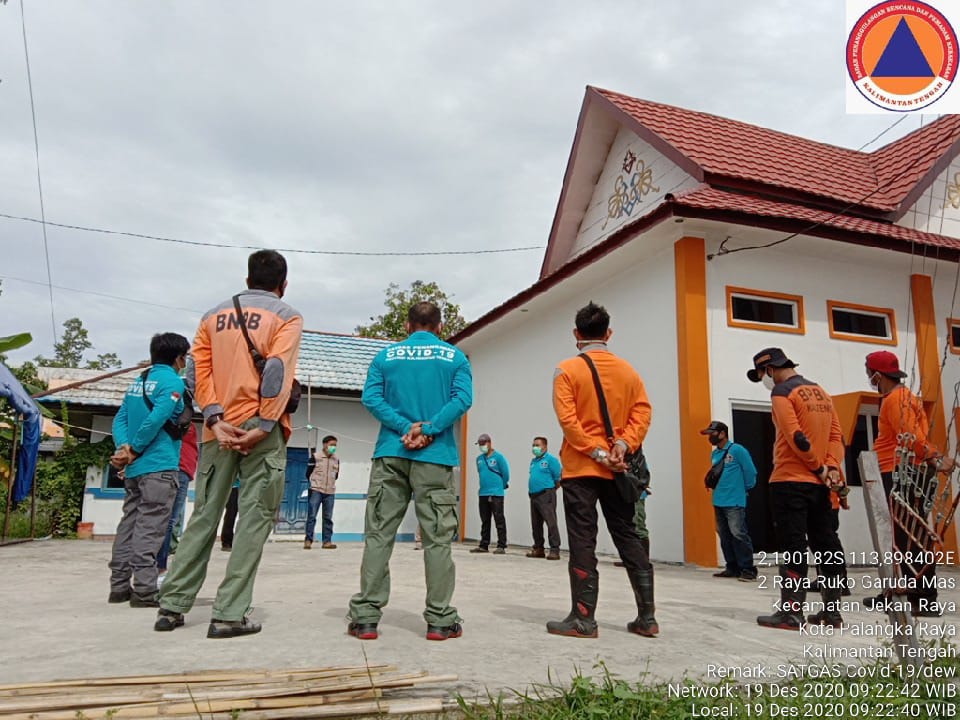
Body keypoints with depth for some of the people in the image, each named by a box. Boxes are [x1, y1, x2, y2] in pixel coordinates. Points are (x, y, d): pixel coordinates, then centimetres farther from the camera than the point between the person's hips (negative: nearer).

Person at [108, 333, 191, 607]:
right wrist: (134, 450, -10)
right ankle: (144, 591, -6)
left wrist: (123, 447, -4)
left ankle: (119, 587, 15)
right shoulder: (172, 381, -8)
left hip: (135, 467, 8)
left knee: (129, 524, 11)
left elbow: (120, 419, 10)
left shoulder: (138, 381, 17)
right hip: (159, 466, -8)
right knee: (149, 527, -7)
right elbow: (157, 418, -18)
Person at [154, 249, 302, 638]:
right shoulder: (286, 316, 2)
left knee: (204, 515, 13)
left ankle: (172, 606, 17)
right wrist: (263, 427, -14)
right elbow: (278, 372, -12)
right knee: (254, 517, -1)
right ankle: (229, 613, -3)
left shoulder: (214, 315, 17)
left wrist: (215, 419, -3)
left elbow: (201, 370, 5)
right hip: (261, 426, -5)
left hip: (220, 428, 5)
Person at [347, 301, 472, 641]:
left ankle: (365, 617, 7)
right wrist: (429, 430, -11)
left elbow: (370, 397, -2)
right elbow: (463, 397, -7)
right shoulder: (454, 356, 8)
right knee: (437, 538, 2)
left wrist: (405, 427, -8)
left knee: (378, 534, 5)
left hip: (390, 454, 1)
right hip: (435, 456, -1)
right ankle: (440, 620, 6)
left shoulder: (386, 355, 12)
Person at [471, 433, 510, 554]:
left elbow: (505, 473, -5)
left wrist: (500, 486, 4)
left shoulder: (498, 457, -6)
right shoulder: (479, 459, 12)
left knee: (499, 520, -5)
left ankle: (501, 546, -1)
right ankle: (484, 545, 19)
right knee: (484, 521, 12)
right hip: (483, 493, 6)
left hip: (496, 494, -6)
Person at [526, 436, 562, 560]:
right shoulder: (533, 461, 17)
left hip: (546, 495, -8)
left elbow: (558, 478, -8)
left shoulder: (550, 459, -6)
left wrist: (551, 489, 2)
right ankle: (538, 549, 21)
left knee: (551, 522, -11)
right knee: (536, 523, 12)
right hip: (534, 495, 8)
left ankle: (555, 550, -10)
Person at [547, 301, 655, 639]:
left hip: (580, 468, -4)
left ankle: (583, 619, 3)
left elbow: (568, 420, -14)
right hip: (618, 471, 4)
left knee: (583, 542, 0)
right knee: (628, 537, 12)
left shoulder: (567, 370, -5)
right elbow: (642, 411, -2)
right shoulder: (627, 370, 8)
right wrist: (624, 444, -10)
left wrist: (597, 452, -14)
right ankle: (647, 617, 15)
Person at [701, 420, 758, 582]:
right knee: (725, 537, 11)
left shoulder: (737, 450, -9)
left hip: (735, 502, -8)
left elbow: (751, 472, -6)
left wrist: (744, 490, 4)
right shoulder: (714, 454, 13)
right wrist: (712, 483, 11)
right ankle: (732, 568, 19)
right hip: (718, 502, 8)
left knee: (739, 535, -9)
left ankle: (748, 569, -2)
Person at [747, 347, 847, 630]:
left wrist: (820, 468, -8)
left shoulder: (782, 392, -8)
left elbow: (795, 437, -17)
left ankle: (791, 612, -4)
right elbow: (836, 434, 10)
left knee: (792, 546, -6)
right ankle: (832, 610, 17)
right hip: (819, 483, 8)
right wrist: (832, 467, 1)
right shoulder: (821, 392, 16)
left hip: (791, 481, -8)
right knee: (825, 544, 11)